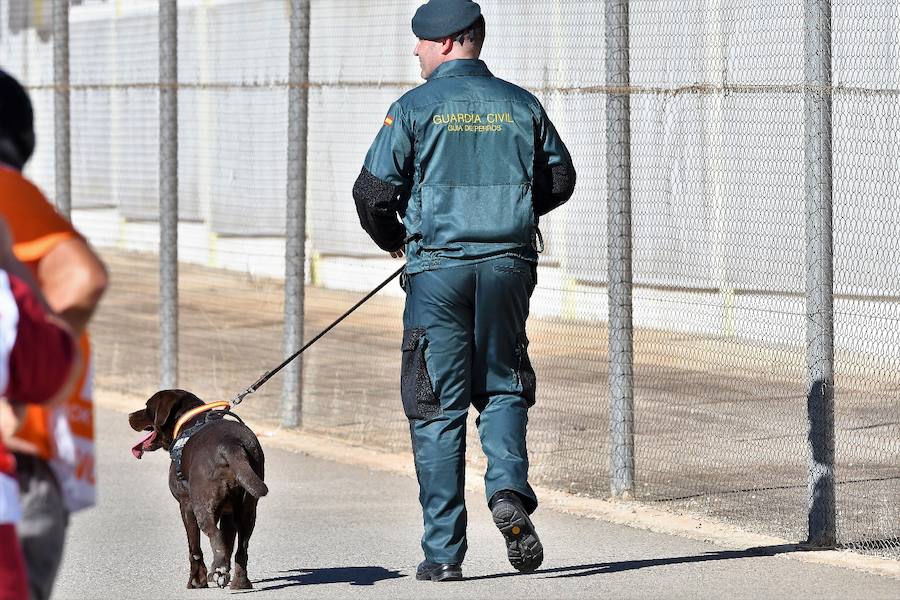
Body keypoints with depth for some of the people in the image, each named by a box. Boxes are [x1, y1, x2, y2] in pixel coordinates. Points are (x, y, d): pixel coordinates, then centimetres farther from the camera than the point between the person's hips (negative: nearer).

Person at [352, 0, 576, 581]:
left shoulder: (415, 108, -5)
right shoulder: (521, 105, 6)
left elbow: (373, 190, -7)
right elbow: (560, 179, 15)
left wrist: (393, 239, 14)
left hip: (437, 268, -3)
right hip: (509, 265, 3)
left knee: (438, 408, 3)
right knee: (503, 388, 18)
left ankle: (444, 551, 2)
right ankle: (509, 486, -11)